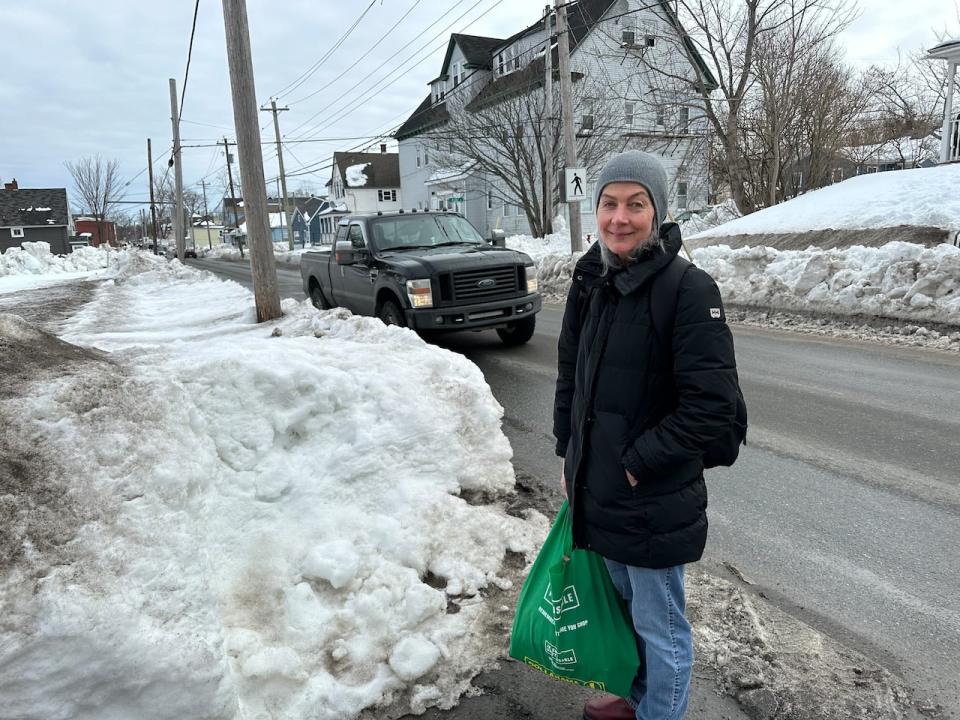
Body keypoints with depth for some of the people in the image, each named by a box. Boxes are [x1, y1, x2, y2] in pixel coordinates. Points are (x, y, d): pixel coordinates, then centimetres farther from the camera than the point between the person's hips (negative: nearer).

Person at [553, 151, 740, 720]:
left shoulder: (690, 290, -19)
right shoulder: (590, 282, 2)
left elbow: (713, 403, -22)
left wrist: (640, 462, -18)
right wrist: (568, 454, 11)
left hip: (655, 500, -7)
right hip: (597, 487, 7)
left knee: (661, 626, 13)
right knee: (626, 604, 27)